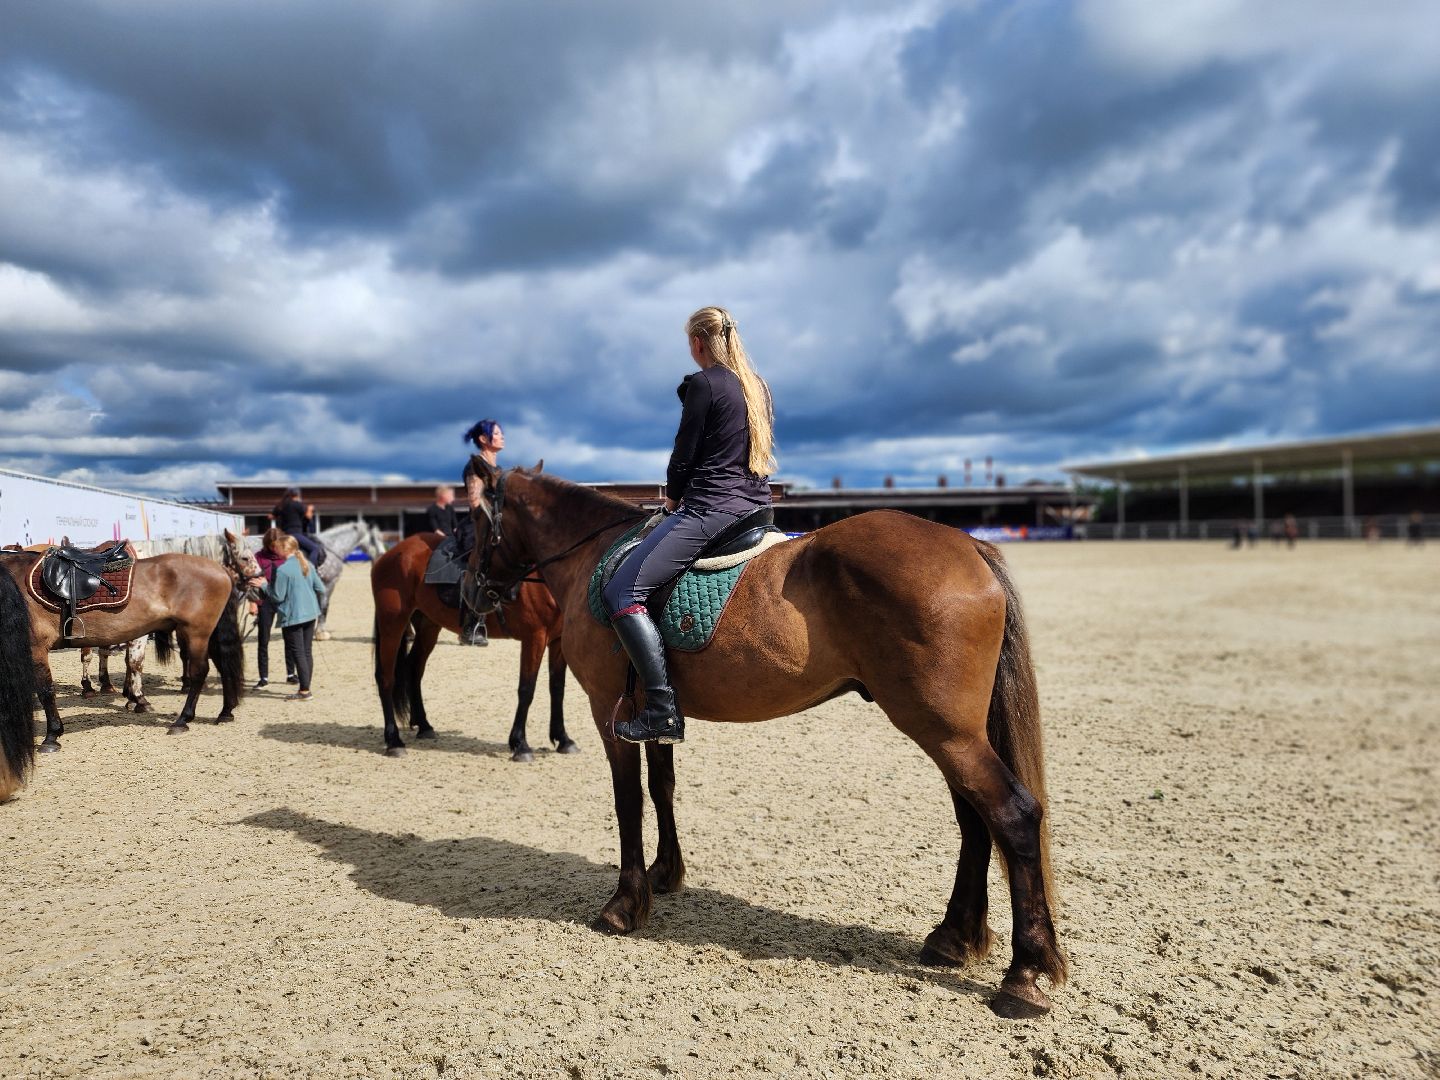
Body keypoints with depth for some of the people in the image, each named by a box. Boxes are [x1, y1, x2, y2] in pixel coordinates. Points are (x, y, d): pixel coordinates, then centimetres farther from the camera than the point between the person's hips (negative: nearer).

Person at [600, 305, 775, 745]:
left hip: (710, 509, -9)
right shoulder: (758, 386, 16)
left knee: (621, 594, -10)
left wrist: (673, 496, 13)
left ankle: (664, 710, -18)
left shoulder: (703, 384, -9)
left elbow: (684, 452, -7)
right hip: (756, 506, 10)